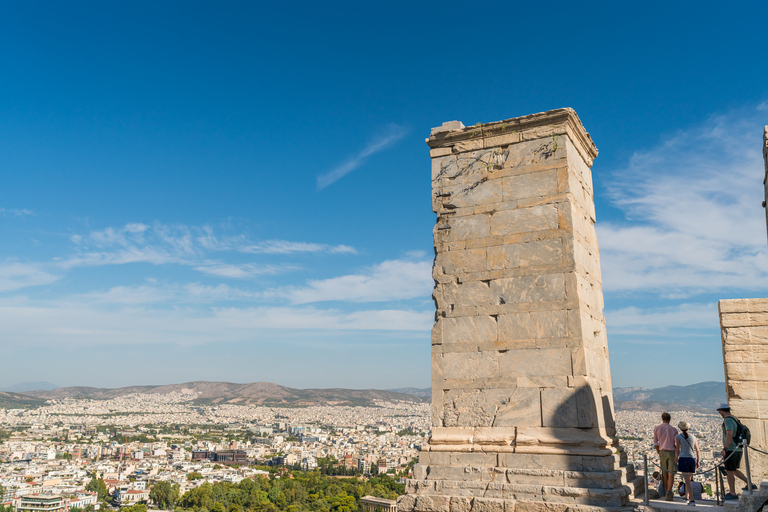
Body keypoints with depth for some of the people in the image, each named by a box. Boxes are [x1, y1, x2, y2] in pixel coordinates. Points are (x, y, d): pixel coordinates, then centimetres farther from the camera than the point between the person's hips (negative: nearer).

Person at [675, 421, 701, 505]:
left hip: (683, 459, -5)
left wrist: (676, 459, 12)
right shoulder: (694, 437, 11)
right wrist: (698, 462, 13)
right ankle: (687, 497, 30)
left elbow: (677, 450, -3)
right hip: (692, 460, 5)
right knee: (688, 479, 21)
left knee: (687, 481, -7)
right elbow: (698, 451, 9)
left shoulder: (678, 437, -1)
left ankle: (692, 500, -17)